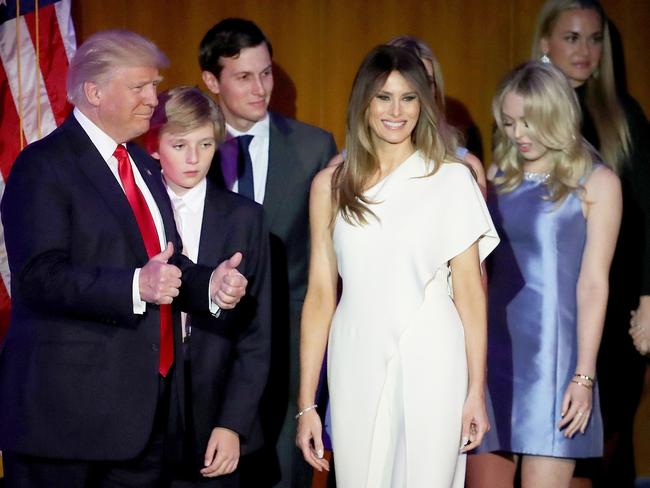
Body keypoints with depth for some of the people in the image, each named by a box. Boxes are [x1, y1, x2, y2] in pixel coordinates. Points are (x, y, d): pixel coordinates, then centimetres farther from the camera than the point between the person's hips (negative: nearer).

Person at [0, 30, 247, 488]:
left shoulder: (144, 166, 18)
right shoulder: (43, 166, -8)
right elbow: (40, 276, -19)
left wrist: (210, 284, -2)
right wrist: (136, 286, -29)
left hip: (146, 401, 7)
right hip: (70, 404, -7)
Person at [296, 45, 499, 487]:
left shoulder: (451, 178, 1)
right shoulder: (331, 185, 6)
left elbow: (469, 288, 0)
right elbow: (320, 294, 5)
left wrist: (476, 390, -5)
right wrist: (306, 404, 2)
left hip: (430, 364, -2)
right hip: (357, 365, 2)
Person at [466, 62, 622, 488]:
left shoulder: (596, 183, 0)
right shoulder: (500, 179, 12)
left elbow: (593, 282, -5)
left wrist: (584, 374, -10)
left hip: (550, 355, -4)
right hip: (493, 352, 4)